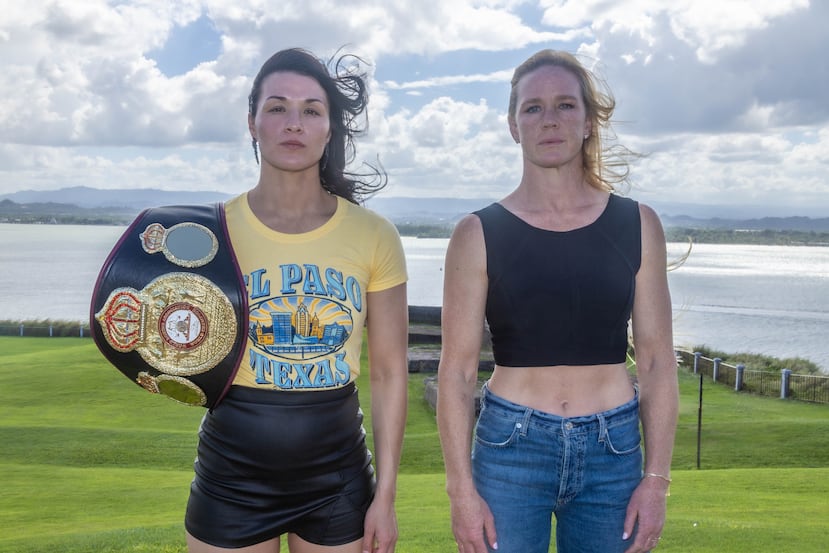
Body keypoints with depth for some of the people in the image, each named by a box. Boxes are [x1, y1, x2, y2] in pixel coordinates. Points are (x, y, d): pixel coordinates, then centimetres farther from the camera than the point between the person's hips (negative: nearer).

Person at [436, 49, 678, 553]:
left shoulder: (637, 226, 1)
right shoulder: (479, 234, -4)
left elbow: (657, 362, 3)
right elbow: (457, 371, -4)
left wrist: (657, 478, 0)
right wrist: (462, 490, -7)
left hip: (613, 452, 2)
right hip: (510, 448, -1)